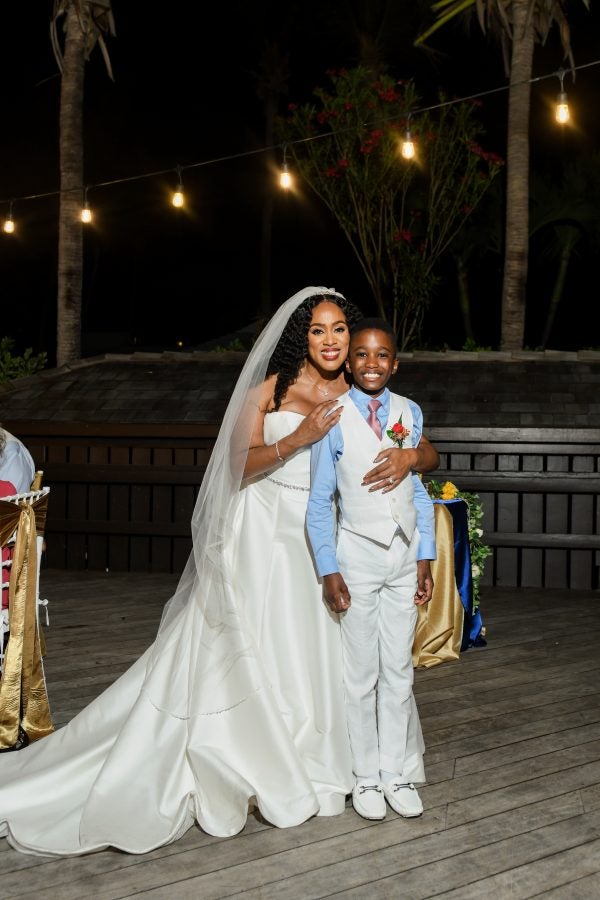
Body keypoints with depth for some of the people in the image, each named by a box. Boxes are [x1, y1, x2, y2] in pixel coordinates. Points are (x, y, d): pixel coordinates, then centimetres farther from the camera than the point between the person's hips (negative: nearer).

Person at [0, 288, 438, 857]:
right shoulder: (270, 388, -1)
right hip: (263, 535, -2)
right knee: (242, 649, 1)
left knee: (310, 651, 5)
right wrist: (299, 438, -21)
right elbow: (242, 464, -8)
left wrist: (405, 458, -15)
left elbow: (428, 452, 7)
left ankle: (301, 764, 23)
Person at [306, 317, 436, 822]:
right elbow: (319, 501, -5)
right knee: (361, 672, 6)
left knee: (399, 670, 10)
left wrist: (425, 558, 7)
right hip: (358, 554, -3)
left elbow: (420, 490, 9)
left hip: (405, 555, 3)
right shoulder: (333, 418, -7)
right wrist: (329, 570, -9)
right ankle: (366, 776, 20)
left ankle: (399, 773, 23)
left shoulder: (410, 413, 4)